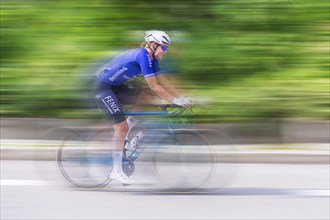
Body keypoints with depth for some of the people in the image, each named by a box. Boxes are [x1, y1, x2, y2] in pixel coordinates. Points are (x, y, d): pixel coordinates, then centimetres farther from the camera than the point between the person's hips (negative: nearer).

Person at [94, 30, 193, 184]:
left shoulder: (151, 58, 6)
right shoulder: (143, 56, -23)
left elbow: (163, 81, 4)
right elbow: (154, 86, -25)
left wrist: (181, 98, -4)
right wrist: (175, 101, -23)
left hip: (115, 87, 9)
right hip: (102, 87, -9)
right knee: (122, 127, -11)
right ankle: (116, 171, -5)